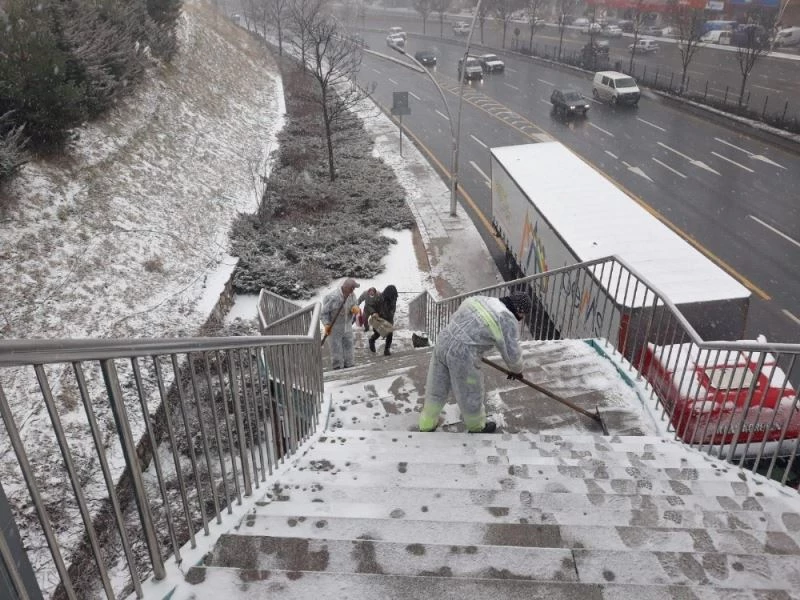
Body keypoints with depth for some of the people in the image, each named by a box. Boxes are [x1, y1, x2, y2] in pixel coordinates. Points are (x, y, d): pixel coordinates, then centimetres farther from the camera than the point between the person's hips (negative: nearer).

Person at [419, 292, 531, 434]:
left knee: (436, 388, 22)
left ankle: (427, 424, 39)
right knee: (470, 394, 19)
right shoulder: (508, 322, -9)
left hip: (443, 343, 7)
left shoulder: (479, 300, 10)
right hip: (462, 357, -7)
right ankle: (477, 426, 43)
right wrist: (517, 370, 20)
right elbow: (512, 354, -1)